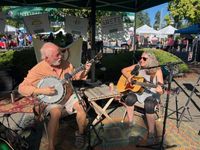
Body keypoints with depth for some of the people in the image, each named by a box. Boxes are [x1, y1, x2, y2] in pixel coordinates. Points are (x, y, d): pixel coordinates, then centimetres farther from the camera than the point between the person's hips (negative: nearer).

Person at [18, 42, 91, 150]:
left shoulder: (65, 64, -4)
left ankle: (80, 133, 5)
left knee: (81, 106, -22)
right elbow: (22, 88, -17)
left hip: (68, 95, 4)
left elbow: (75, 76, 10)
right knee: (56, 113, -33)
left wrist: (84, 71, -8)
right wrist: (41, 90, -29)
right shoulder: (38, 70, -17)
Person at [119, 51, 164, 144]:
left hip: (151, 93, -3)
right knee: (129, 99, -27)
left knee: (149, 106, -32)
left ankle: (151, 132, -12)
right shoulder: (137, 67, 0)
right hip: (137, 90, 4)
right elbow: (123, 70, 9)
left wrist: (160, 90, -39)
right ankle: (130, 122, -5)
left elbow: (161, 87, -15)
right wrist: (128, 77, -11)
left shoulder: (157, 70, -11)